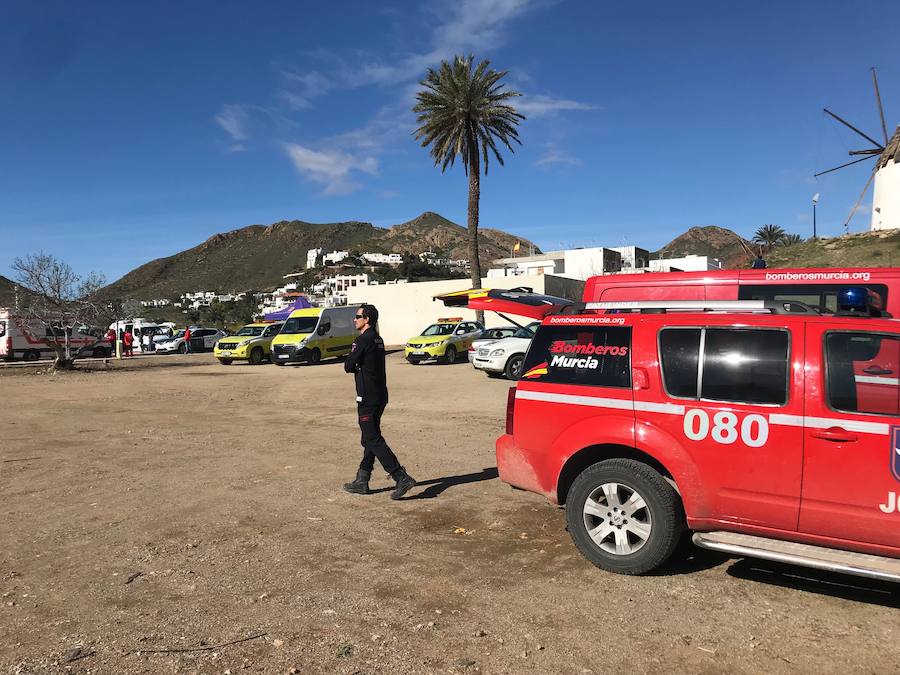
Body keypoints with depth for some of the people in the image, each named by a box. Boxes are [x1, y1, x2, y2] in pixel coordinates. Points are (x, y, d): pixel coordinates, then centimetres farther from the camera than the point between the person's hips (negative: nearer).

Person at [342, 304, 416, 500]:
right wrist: (358, 366, -1)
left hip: (368, 398, -10)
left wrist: (354, 366, 6)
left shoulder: (364, 339, -15)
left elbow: (348, 366, -13)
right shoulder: (377, 339, 14)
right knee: (370, 439, 14)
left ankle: (402, 478, -11)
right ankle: (362, 481, 22)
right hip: (379, 395, 10)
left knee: (373, 439, -7)